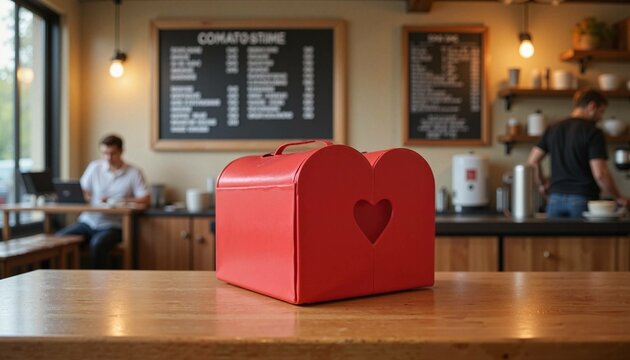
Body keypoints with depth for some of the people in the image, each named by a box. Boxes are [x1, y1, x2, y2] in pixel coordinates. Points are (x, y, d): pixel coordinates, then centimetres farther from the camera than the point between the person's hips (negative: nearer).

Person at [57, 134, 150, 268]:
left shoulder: (134, 173, 2)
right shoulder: (94, 167, 13)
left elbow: (146, 199, -7)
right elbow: (82, 192, 13)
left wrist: (119, 201, -19)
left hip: (112, 225, -4)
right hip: (88, 221, 4)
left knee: (97, 244, -35)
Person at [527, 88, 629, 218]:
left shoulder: (553, 129, 9)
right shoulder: (593, 133, -8)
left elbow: (532, 161, 8)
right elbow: (600, 174, -14)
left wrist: (542, 185, 21)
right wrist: (619, 198, 0)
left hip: (555, 198, 5)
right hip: (583, 199, -5)